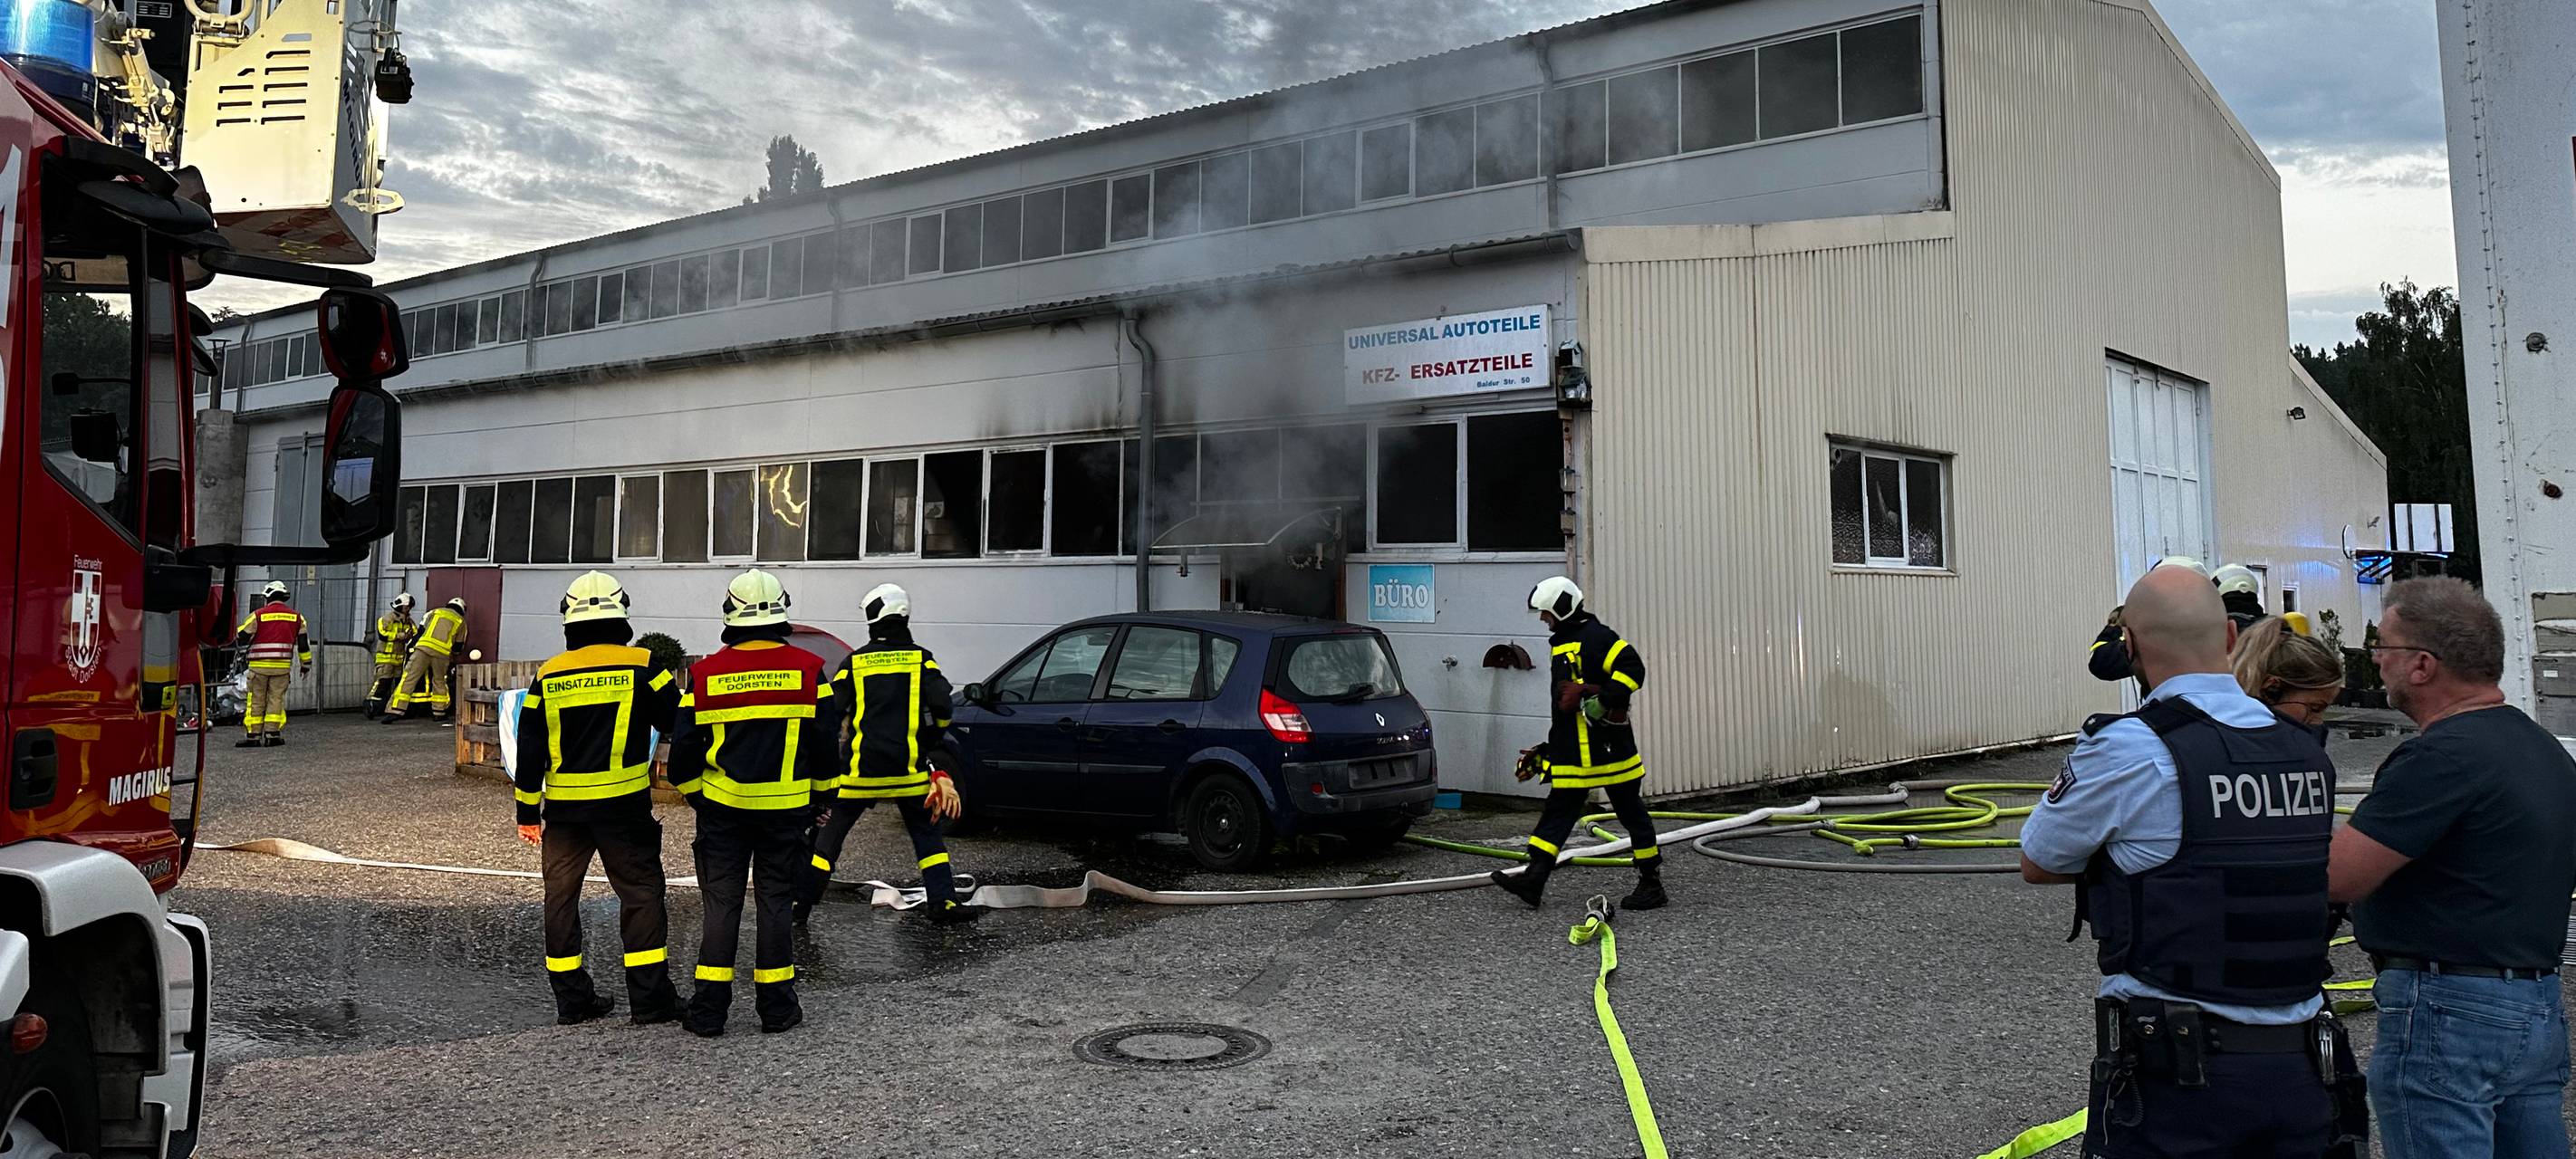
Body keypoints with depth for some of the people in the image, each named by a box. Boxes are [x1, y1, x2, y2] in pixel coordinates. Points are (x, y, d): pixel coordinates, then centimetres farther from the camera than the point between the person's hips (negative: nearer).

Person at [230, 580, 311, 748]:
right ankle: (272, 734, 3)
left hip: (259, 666, -2)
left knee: (256, 701, 4)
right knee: (276, 699, 6)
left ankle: (252, 736, 6)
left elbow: (241, 638, 0)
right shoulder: (296, 617, 6)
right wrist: (306, 664, 21)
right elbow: (303, 642, 12)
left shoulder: (258, 615, -4)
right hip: (282, 667, 2)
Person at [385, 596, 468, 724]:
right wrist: (453, 656, 43)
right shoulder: (461, 621, 20)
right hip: (442, 653, 0)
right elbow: (458, 645, 23)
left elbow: (421, 630, 24)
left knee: (409, 678, -3)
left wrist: (412, 646, 40)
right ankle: (439, 712, 21)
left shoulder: (434, 612, 23)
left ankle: (396, 711, -12)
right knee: (439, 681, 18)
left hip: (424, 647, 0)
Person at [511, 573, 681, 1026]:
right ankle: (650, 998, 2)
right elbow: (680, 725, -2)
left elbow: (529, 750, 7)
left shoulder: (548, 675, 4)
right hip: (624, 804, -3)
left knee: (561, 896, 13)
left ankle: (571, 999, 17)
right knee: (641, 893, 3)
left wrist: (527, 811, 14)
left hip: (563, 807, 3)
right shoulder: (641, 665, -6)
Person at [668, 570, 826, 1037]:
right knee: (776, 901, 8)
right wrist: (820, 798, 12)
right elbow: (825, 742, -1)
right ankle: (776, 1007, 12)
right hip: (785, 806, 0)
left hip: (722, 805, 1)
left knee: (722, 903, 7)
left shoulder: (706, 673, -2)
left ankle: (708, 1010, 8)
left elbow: (684, 745, 0)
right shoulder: (808, 669, -4)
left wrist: (694, 793, 16)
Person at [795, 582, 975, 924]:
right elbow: (942, 707, -8)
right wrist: (928, 743, 10)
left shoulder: (854, 662, 3)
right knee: (926, 833, 13)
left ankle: (802, 901, 13)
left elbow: (829, 715, 1)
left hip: (860, 769, 0)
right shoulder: (921, 659, 2)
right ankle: (944, 902, 5)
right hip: (908, 769, 0)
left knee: (830, 832, 11)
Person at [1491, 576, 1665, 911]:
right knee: (1558, 812, 4)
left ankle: (1652, 884, 12)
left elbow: (1633, 667, -23)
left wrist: (1607, 700, -29)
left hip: (1610, 748, -9)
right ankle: (1533, 877, 1)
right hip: (1574, 755, 9)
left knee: (1632, 814, 2)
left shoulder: (1595, 636, -11)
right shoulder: (1561, 646, 20)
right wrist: (1545, 753, 25)